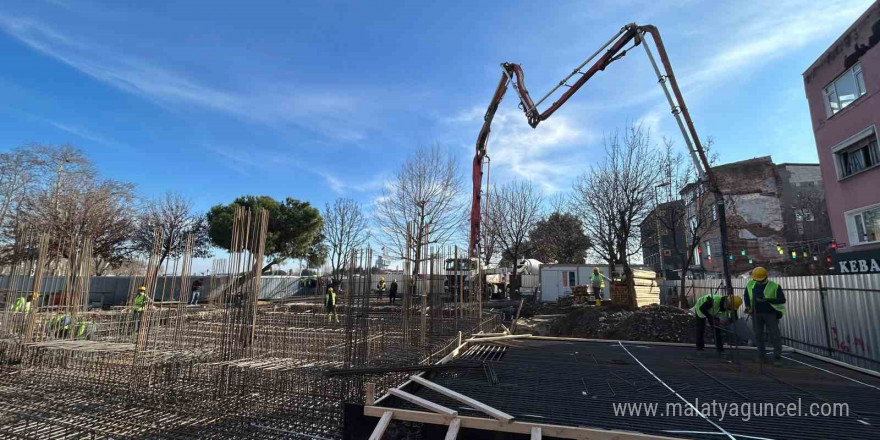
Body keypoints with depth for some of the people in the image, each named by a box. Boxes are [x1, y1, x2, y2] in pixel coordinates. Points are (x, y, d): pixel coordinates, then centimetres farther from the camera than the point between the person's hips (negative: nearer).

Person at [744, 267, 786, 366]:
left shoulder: (774, 286, -11)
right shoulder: (750, 284, 2)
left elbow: (782, 300, -13)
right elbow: (747, 296, 15)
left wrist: (766, 300, -25)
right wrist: (748, 307, 2)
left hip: (770, 314, -4)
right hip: (756, 314, 4)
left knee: (775, 335, -1)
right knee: (758, 335, 6)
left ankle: (777, 358, 9)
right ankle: (761, 357, 15)